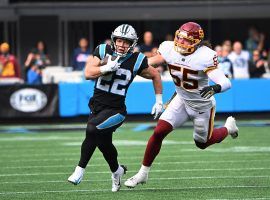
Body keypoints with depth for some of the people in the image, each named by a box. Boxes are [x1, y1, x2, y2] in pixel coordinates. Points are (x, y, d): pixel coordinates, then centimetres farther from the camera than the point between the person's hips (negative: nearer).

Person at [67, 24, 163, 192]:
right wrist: (108, 67, -25)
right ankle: (116, 171, 39)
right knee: (104, 142, 9)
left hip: (116, 110, -3)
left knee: (92, 129, -27)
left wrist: (159, 101, 12)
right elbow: (88, 73, -12)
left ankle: (80, 170, -17)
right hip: (97, 106, 4)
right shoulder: (103, 51, -2)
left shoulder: (137, 61, -5)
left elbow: (155, 76, 12)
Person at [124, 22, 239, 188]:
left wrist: (215, 88, -58)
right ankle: (143, 173, 5)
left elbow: (226, 83, -37)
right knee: (159, 132, -10)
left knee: (202, 143, 17)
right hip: (182, 100, 4)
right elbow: (151, 62, 0)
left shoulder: (205, 57, -32)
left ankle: (228, 128, 48)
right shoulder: (170, 49, -18)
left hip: (202, 105, -4)